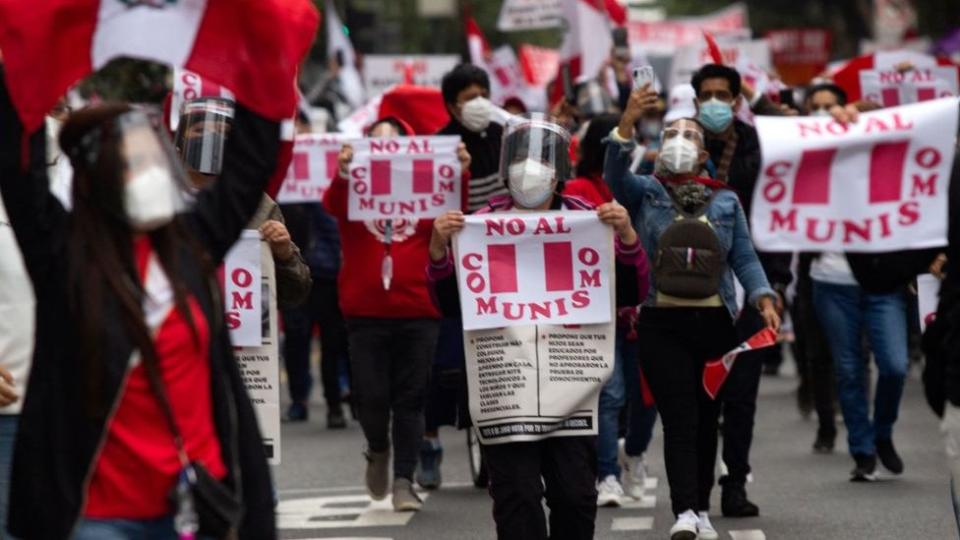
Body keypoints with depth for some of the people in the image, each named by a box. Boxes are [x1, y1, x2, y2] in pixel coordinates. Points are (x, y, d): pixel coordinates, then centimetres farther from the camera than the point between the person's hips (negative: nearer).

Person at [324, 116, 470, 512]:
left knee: (410, 399, 2)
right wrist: (342, 173, -38)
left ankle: (403, 482, 10)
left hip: (418, 311, 1)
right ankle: (378, 450, 27)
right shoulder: (354, 186, 4)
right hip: (365, 312, 0)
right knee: (370, 396, -2)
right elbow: (333, 204, -16)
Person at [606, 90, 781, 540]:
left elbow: (744, 257, 7)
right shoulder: (646, 193, 7)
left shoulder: (726, 201, 12)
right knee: (679, 419, -12)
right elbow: (615, 174, -13)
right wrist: (627, 124, -28)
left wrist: (763, 298, -10)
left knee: (707, 420, 10)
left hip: (715, 323, 3)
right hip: (662, 324, -3)